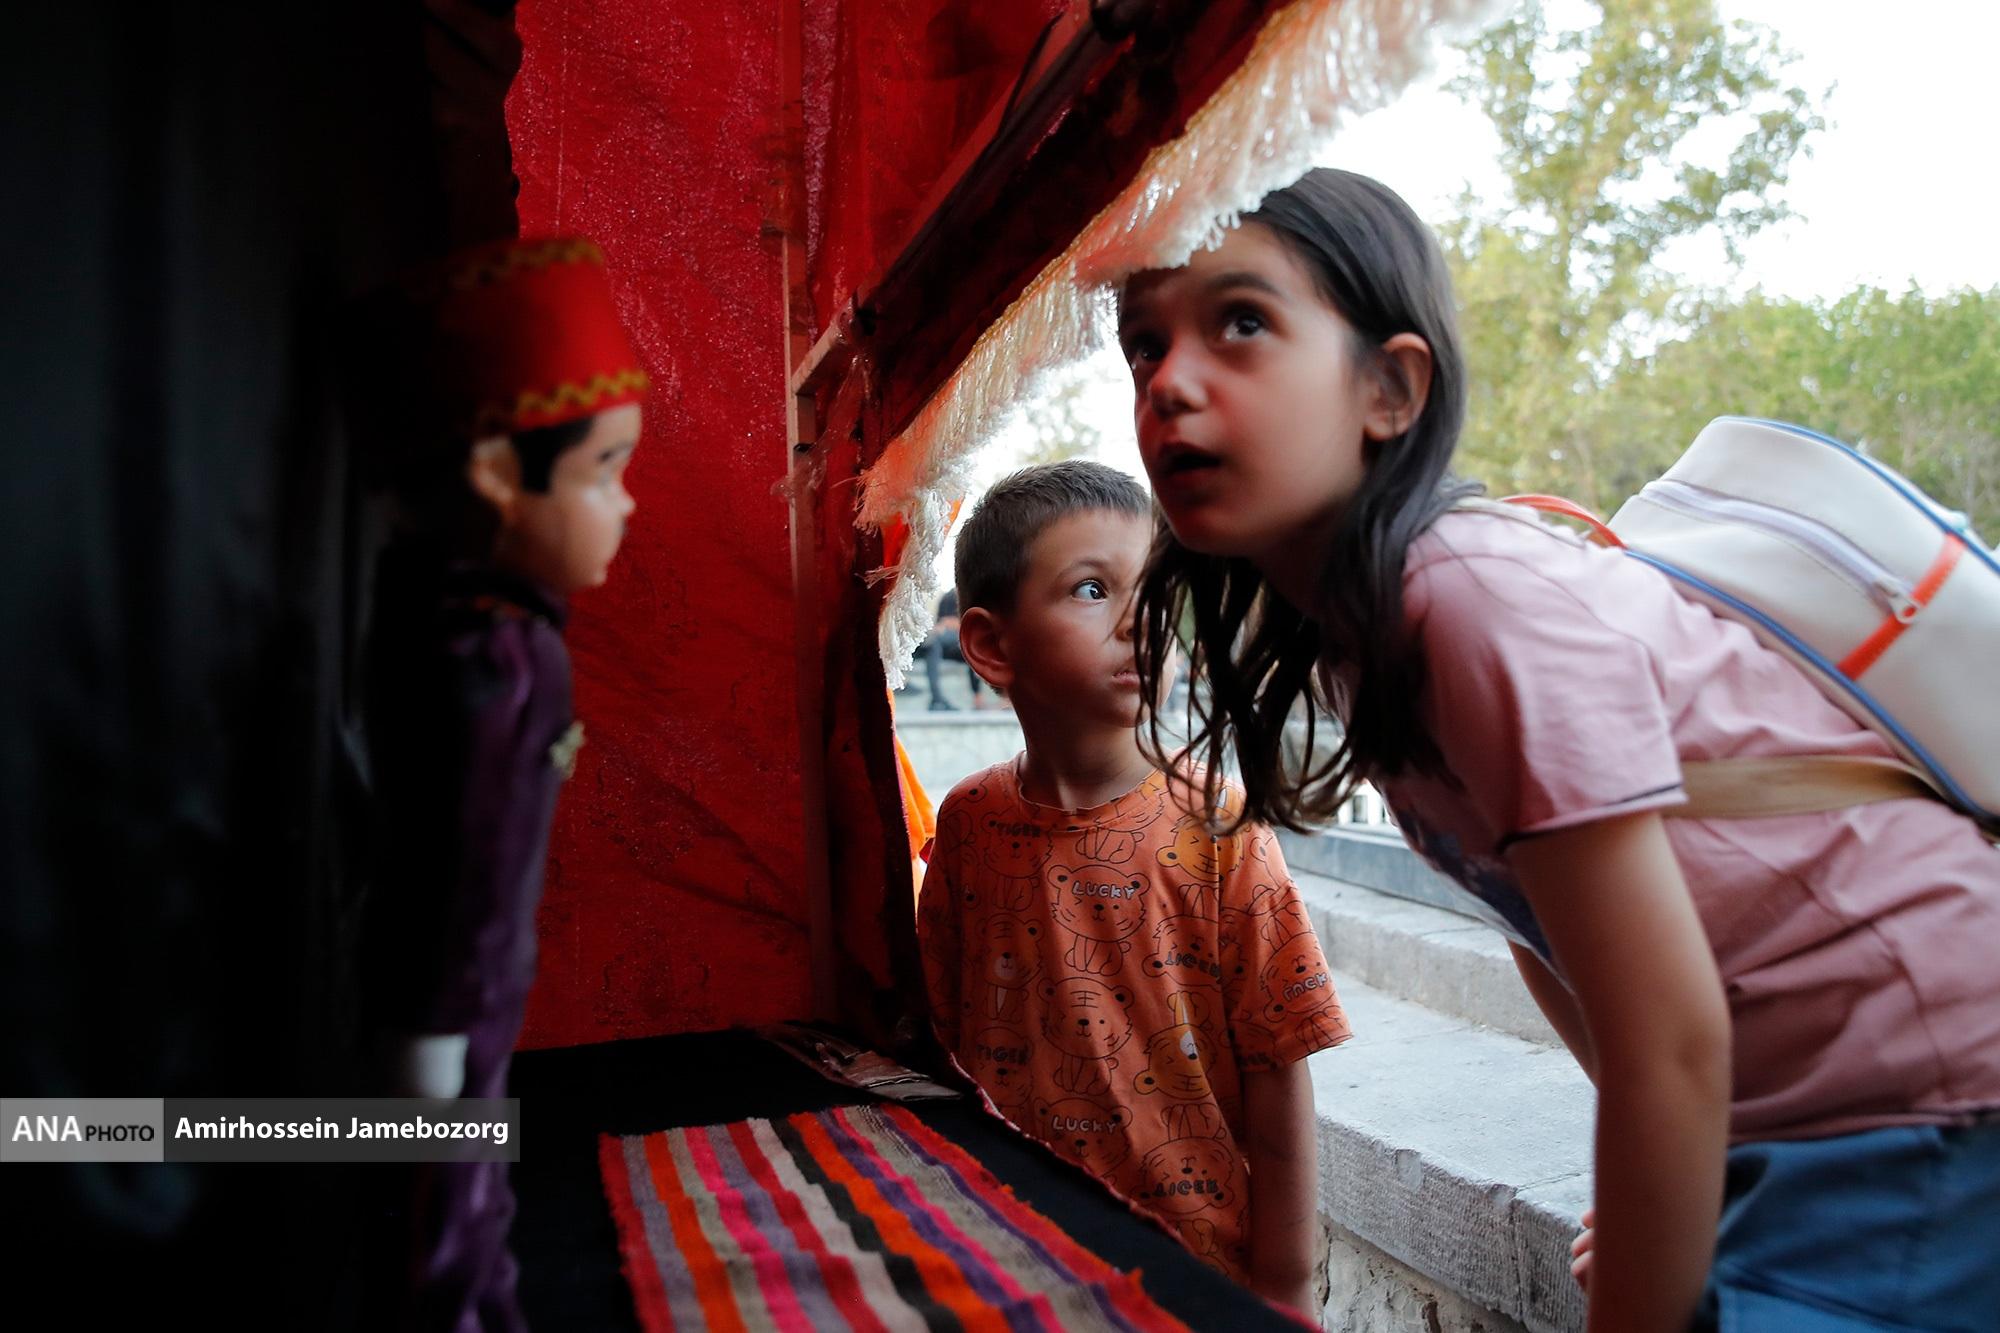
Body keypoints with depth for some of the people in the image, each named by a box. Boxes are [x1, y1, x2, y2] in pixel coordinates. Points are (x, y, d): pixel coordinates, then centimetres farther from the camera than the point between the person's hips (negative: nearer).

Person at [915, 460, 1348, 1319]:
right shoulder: (967, 824, -7)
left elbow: (1276, 1085, -11)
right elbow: (950, 1041, 3)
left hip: (1201, 1267, -2)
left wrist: (1285, 1296, -8)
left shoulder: (1216, 830, -16)